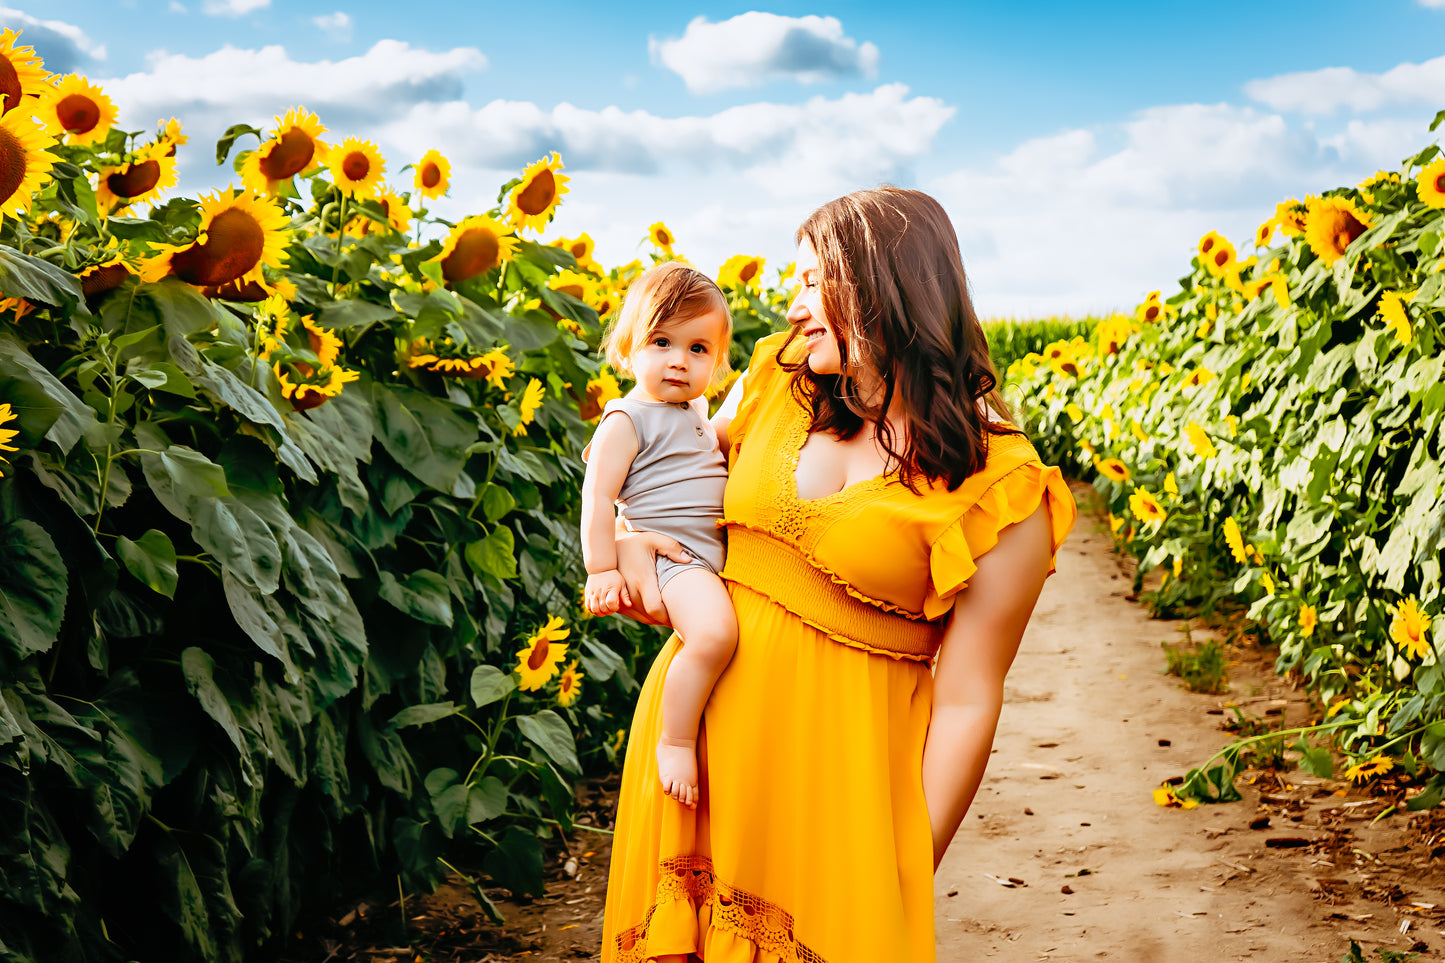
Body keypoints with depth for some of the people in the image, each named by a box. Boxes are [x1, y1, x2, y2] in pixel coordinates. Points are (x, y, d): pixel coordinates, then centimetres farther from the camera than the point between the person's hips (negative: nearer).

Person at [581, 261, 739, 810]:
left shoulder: (694, 411, 18)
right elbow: (597, 499, -12)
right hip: (671, 555, -9)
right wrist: (602, 570, -17)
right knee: (714, 633, -33)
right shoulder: (627, 419, -7)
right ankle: (675, 741, -19)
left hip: (720, 554, 9)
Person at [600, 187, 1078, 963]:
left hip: (842, 760, -5)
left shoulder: (1001, 490, -12)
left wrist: (909, 882, -10)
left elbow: (965, 703, -11)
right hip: (694, 721, 5)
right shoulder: (779, 382, 3)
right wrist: (629, 535, 0)